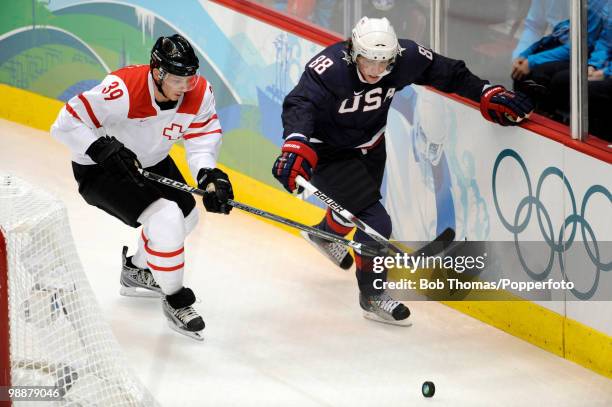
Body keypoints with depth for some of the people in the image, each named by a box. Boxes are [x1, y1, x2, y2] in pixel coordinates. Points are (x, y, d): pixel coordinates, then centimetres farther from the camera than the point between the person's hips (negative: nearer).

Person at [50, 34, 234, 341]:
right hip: (99, 170, -8)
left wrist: (209, 175, -31)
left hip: (150, 163, 8)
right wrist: (103, 149, -42)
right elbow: (66, 124, -30)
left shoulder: (199, 93, -18)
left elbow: (202, 139, -12)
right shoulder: (123, 91, -35)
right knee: (166, 219, -22)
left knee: (187, 215, 20)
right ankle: (174, 299, -1)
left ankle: (137, 272, 44)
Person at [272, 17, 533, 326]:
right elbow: (300, 104, -47)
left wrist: (488, 94, -16)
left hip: (369, 146, 7)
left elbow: (447, 73, -8)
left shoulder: (405, 58, -20)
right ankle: (373, 296, 7)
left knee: (358, 203, 29)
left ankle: (326, 233, 65)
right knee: (374, 222, -16)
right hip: (327, 152, -7)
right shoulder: (330, 67, -35)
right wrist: (296, 145, -65)